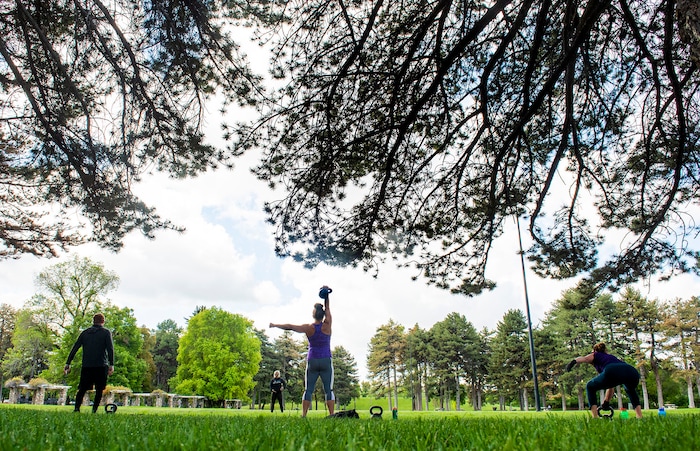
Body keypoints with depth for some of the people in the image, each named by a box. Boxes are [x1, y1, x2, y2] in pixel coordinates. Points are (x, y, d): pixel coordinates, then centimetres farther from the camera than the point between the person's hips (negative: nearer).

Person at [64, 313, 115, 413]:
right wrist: (111, 365, -10)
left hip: (86, 366, 3)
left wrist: (68, 363, 9)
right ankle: (94, 410, -4)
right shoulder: (106, 332, 4)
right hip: (101, 366, -3)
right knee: (99, 390, 5)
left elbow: (75, 348, 9)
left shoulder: (84, 333, 14)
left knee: (82, 389, 11)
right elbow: (110, 348, -7)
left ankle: (77, 408, -6)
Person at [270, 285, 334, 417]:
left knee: (308, 390, 5)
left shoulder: (308, 328, -6)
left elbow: (290, 327, -1)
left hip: (312, 361, 1)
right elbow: (327, 309, 1)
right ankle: (331, 415, -6)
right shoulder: (327, 326, -8)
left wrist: (275, 325, 10)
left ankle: (303, 415, -1)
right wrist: (326, 296, 1)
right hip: (326, 361, 0)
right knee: (328, 390, 1)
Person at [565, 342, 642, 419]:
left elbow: (585, 358, 4)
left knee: (590, 387, 22)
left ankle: (595, 418, 11)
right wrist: (606, 402, 55)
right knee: (630, 390, 42)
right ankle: (640, 418, 30)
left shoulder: (595, 355, 32)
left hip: (612, 372, -5)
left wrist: (574, 361, -15)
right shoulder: (611, 357, 45)